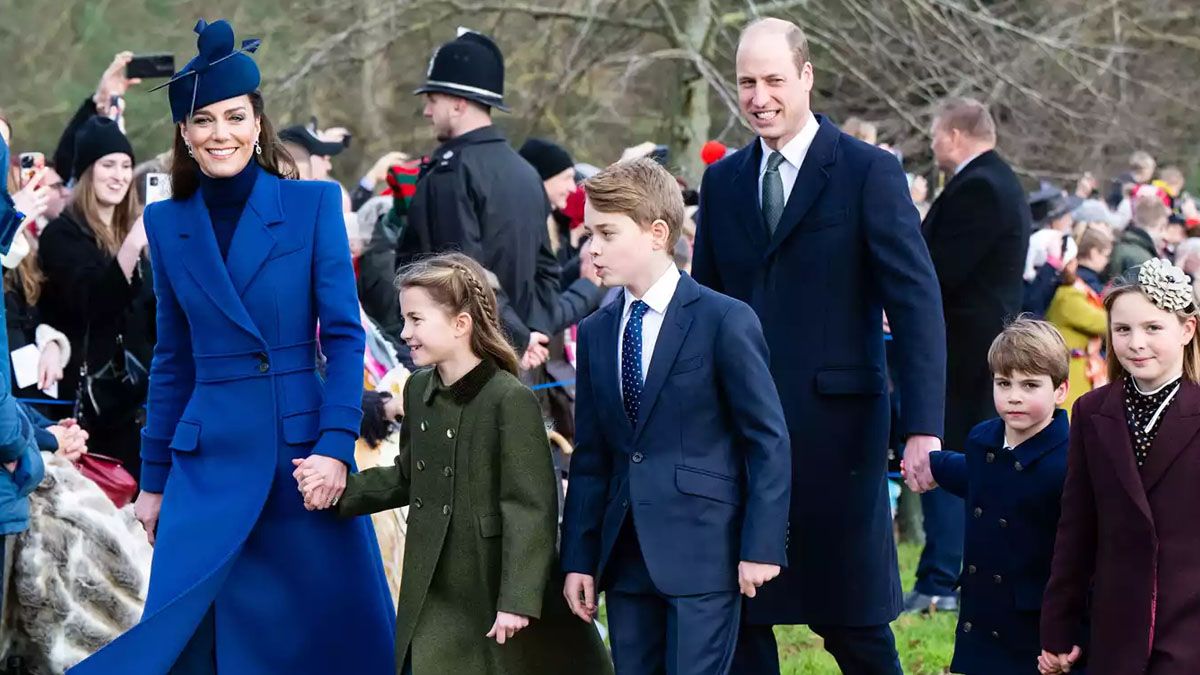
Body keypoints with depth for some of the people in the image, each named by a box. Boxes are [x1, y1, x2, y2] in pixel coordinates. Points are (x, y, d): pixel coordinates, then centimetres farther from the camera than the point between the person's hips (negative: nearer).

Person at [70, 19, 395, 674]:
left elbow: (344, 336, -3)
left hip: (304, 446, -2)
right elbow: (172, 358, 13)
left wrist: (336, 443, -14)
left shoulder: (313, 205, 0)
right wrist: (154, 478, 12)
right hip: (209, 460, 2)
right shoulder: (168, 224, 8)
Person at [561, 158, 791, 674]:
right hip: (626, 559, 6)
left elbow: (769, 442, -6)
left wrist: (761, 547, -11)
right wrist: (579, 558, 9)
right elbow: (591, 458, 14)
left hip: (702, 554, -6)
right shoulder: (596, 332, 12)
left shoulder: (726, 321, -6)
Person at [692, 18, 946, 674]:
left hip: (834, 427, -5)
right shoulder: (722, 181, 11)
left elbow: (916, 304, -9)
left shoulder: (869, 172, -5)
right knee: (737, 618, 7)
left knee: (851, 617, 1)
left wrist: (922, 427, -18)